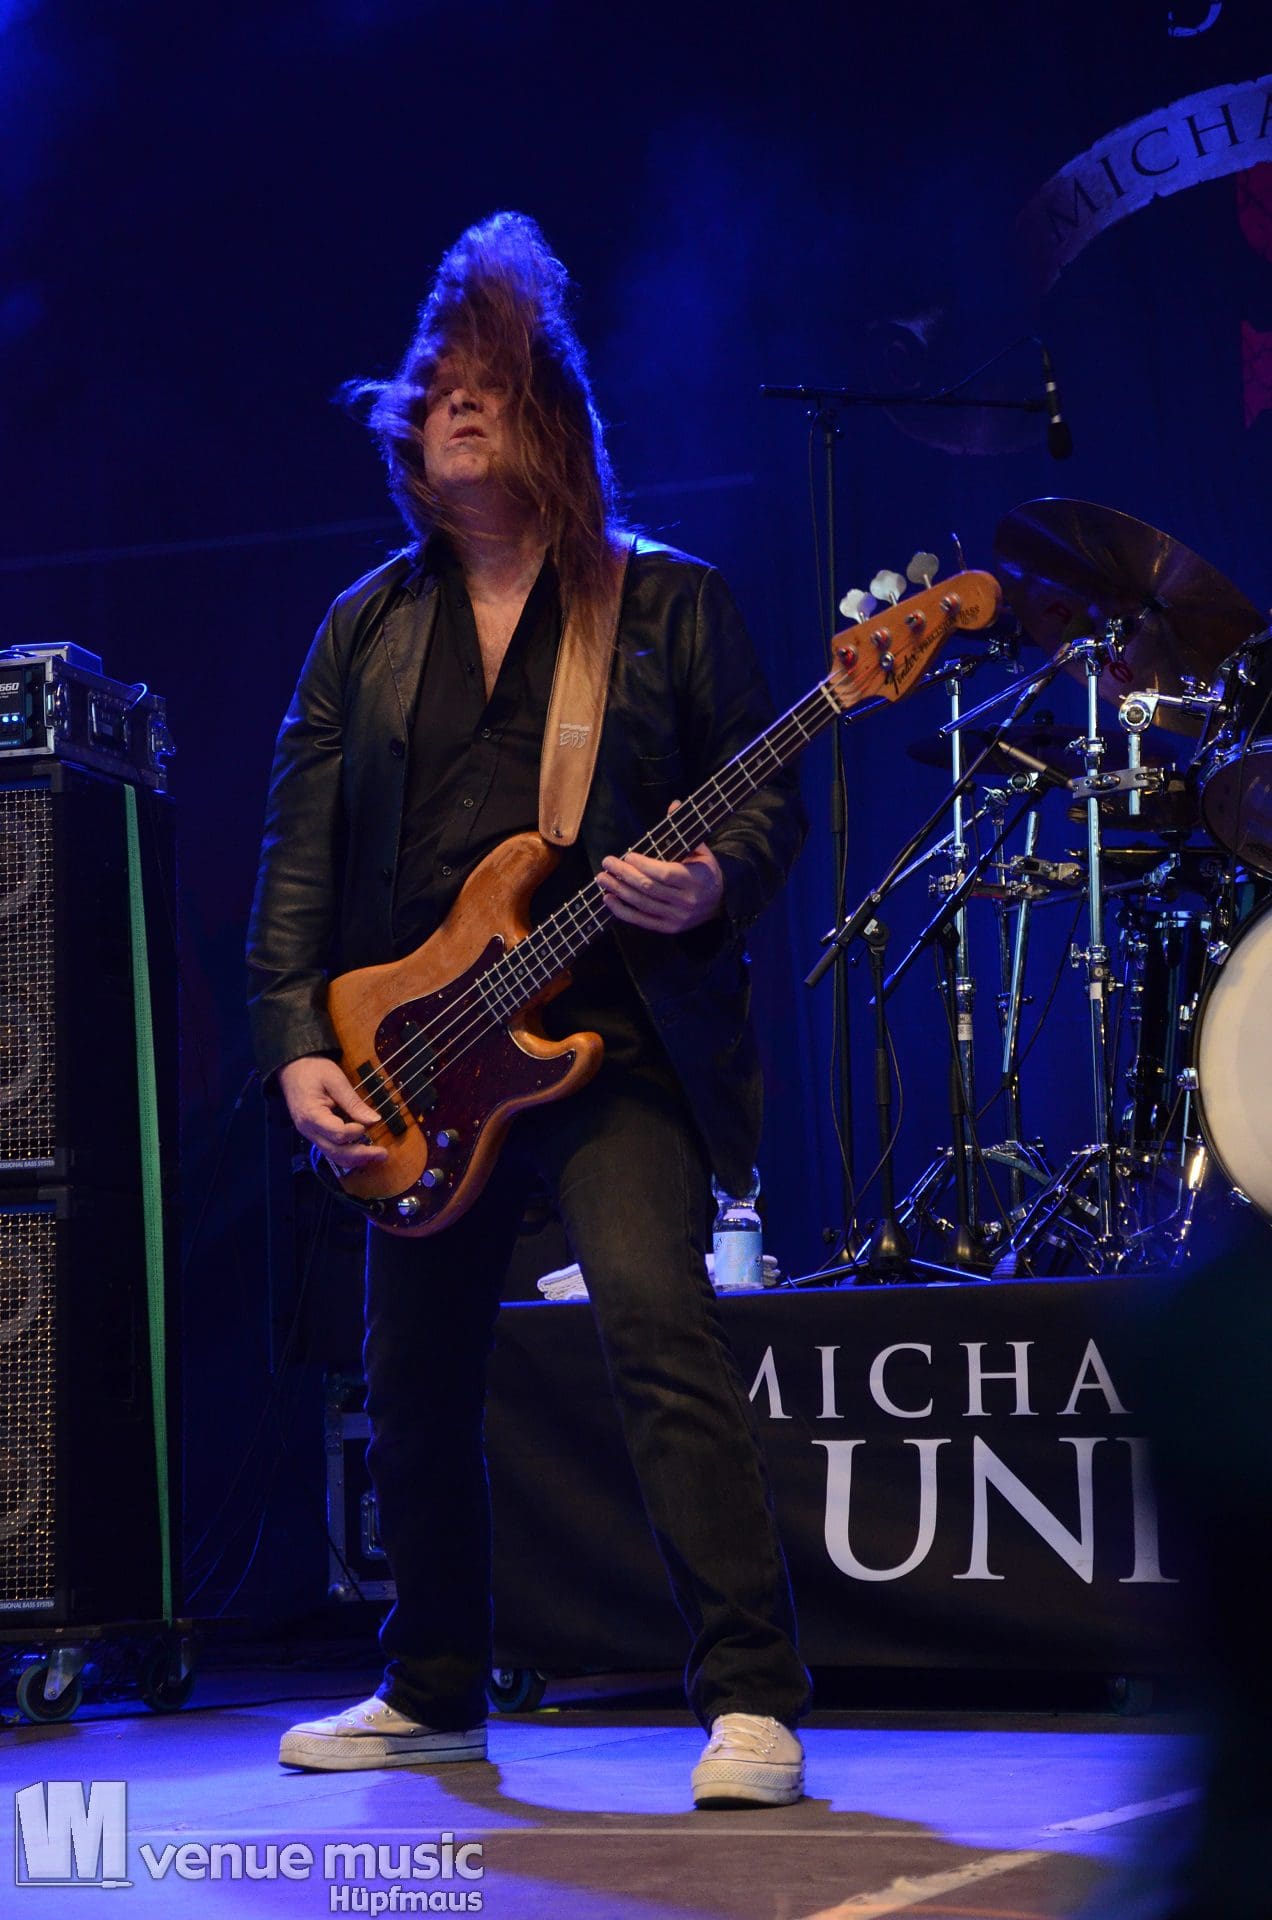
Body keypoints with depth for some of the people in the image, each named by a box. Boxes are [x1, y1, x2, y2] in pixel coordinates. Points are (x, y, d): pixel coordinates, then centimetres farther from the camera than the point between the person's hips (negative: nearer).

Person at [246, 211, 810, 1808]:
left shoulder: (666, 601, 5)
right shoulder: (367, 629, 13)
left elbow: (765, 797, 3)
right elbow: (301, 854, 8)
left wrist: (709, 887, -19)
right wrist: (297, 1047, -3)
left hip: (613, 1035, -4)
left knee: (654, 1320, -23)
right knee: (413, 1382, 12)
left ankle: (753, 1703, -20)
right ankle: (434, 1694, 31)